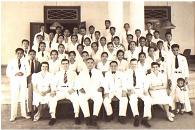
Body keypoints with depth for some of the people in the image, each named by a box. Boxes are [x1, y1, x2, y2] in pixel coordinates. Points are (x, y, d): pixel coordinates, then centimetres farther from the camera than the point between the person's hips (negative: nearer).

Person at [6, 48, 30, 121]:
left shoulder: (25, 62, 9)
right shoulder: (11, 62, 2)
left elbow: (28, 71, 6)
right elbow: (8, 73, -1)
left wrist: (23, 73, -14)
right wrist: (15, 74, -17)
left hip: (23, 82, 2)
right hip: (14, 82, -2)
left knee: (23, 98, 7)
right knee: (14, 99, -4)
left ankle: (24, 114, 18)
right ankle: (13, 116, 4)